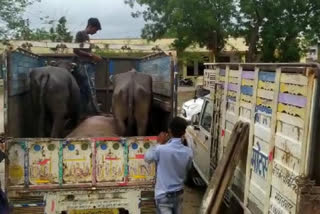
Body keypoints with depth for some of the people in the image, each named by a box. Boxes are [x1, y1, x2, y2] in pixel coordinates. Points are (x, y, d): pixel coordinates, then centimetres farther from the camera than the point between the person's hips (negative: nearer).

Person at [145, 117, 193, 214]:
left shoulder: (161, 149, -25)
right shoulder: (188, 152, -11)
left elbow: (147, 158, -3)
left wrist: (159, 143, 2)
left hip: (163, 195, -5)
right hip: (179, 193, 5)